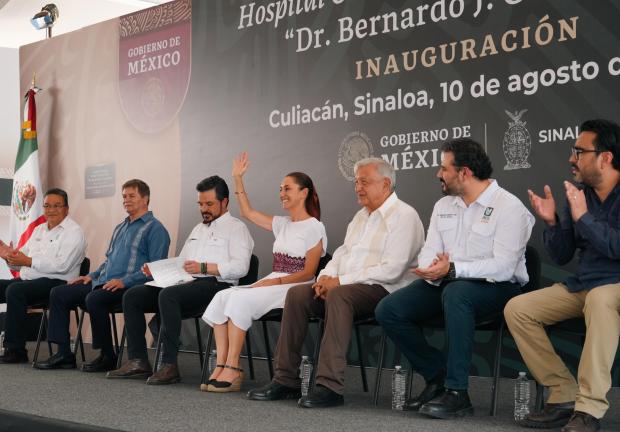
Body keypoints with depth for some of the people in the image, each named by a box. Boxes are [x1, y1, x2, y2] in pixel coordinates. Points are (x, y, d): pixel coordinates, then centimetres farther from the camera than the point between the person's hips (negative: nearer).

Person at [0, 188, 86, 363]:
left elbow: (61, 265, -18)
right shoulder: (39, 229, 23)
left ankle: (15, 350, -26)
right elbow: (22, 256, 21)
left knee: (14, 290, -31)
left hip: (55, 282, -9)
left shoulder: (74, 232, -4)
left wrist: (29, 261, -20)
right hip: (26, 279, 9)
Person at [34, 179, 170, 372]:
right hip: (103, 283, 9)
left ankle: (108, 357, -19)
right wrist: (92, 275, 15)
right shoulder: (120, 228, 26)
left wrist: (124, 281, -21)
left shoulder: (154, 229, -3)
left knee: (94, 299, -35)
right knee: (58, 293, -1)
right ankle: (64, 354, -4)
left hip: (128, 286, -9)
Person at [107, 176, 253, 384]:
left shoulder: (236, 228, 5)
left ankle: (169, 365, -33)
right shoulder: (198, 228, 31)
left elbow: (240, 267, -11)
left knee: (168, 295, -35)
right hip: (185, 282, 8)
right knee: (132, 295, -8)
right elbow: (180, 262, 28)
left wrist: (204, 267, -19)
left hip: (214, 285, -8)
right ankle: (138, 361, -11)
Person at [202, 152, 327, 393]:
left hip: (295, 288, -7)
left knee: (239, 299, -29)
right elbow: (247, 212, 26)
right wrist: (238, 178, 20)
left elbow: (308, 272, -8)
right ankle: (221, 366, -26)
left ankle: (232, 370, -26)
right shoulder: (282, 224, 19)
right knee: (223, 296, -20)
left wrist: (274, 282, -17)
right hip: (272, 285, 7)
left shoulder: (314, 228, -3)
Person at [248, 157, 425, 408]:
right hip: (345, 286, 8)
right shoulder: (361, 216, 23)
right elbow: (342, 253, 23)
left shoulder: (404, 216, -7)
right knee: (297, 294, -12)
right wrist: (326, 277, -1)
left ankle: (330, 386, -37)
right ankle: (285, 380, -12)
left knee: (339, 295, -35)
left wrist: (341, 281, -17)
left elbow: (392, 270, -18)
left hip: (384, 290, -8)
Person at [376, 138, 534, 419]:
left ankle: (456, 393, -32)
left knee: (455, 293, -40)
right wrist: (432, 271, -17)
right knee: (388, 310, -12)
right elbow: (429, 251, 8)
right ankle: (437, 377, 1)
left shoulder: (509, 207, -10)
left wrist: (453, 269, -28)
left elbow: (503, 266, -21)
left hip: (497, 287, -7)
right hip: (446, 284, 7)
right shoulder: (443, 206, 14)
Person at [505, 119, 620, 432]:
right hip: (581, 286, 7)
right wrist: (551, 222, -7)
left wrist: (583, 217, -23)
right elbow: (561, 257, 9)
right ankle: (565, 395, -7)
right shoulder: (577, 195, 6)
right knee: (517, 309, -7)